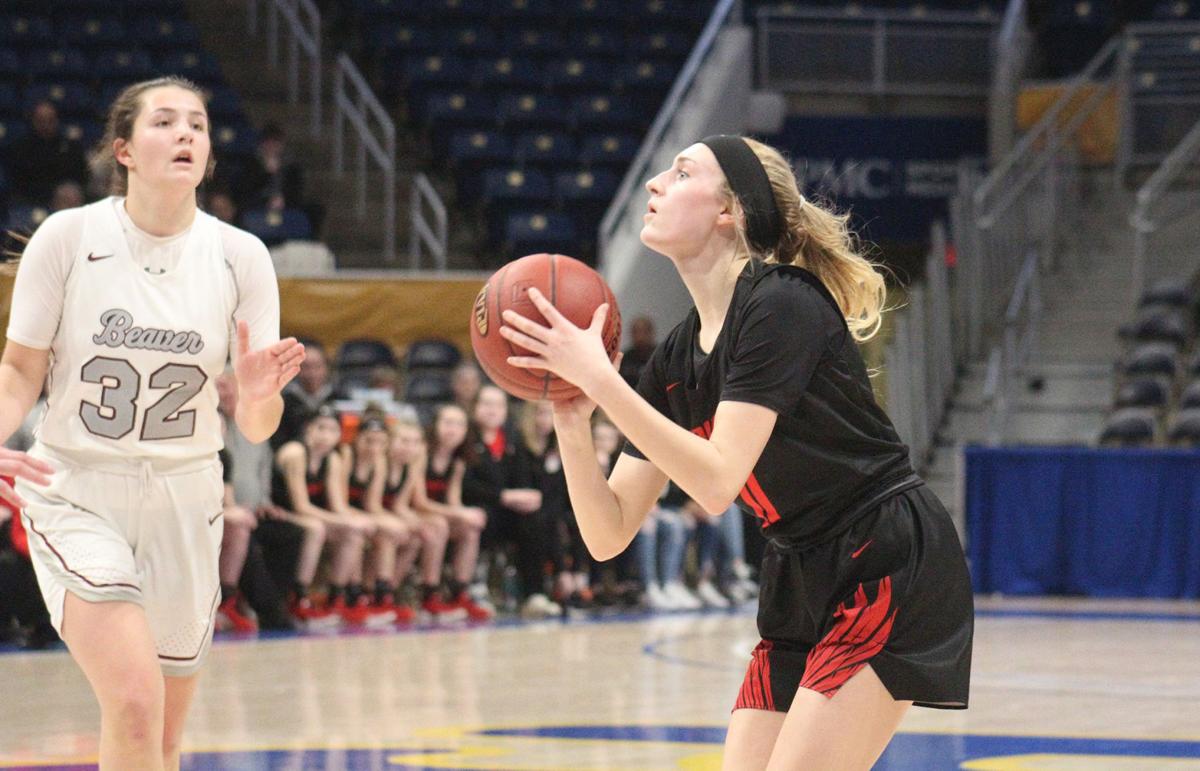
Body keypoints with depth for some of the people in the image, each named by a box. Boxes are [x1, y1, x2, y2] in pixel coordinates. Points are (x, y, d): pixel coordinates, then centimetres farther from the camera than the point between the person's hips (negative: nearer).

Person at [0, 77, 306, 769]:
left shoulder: (240, 257, -3)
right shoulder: (68, 237, -9)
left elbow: (256, 428, -2)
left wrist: (261, 393, -25)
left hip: (183, 500, 3)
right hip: (75, 495, -3)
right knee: (135, 701, -23)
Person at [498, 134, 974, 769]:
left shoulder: (781, 305, -17)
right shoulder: (675, 360, 6)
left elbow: (717, 483, -27)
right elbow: (608, 535, 3)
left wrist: (597, 376, -26)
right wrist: (570, 419, -13)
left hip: (889, 573, -8)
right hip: (798, 584, 8)